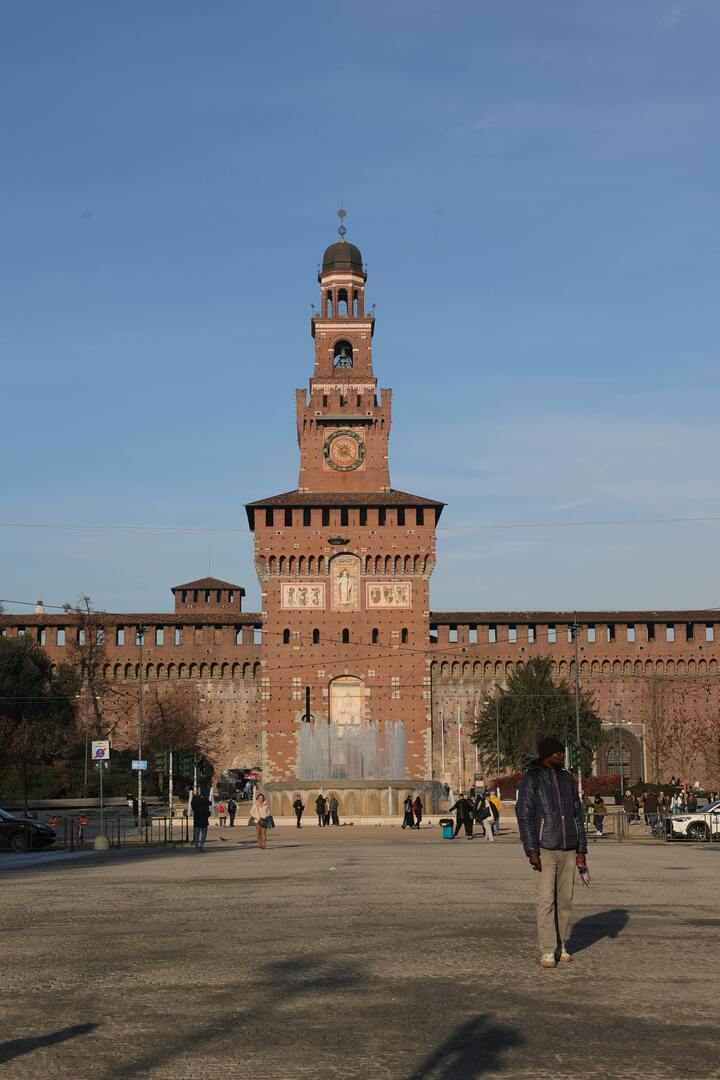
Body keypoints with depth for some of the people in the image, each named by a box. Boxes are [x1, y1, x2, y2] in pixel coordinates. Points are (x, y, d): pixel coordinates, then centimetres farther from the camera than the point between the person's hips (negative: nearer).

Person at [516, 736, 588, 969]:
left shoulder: (567, 779, 10)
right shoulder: (531, 780, -7)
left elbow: (577, 815, 12)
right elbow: (524, 816, -10)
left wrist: (581, 850, 7)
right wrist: (531, 851, -17)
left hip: (568, 850, 5)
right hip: (545, 850, -5)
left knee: (565, 900, 6)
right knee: (546, 900, -9)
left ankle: (560, 947, 17)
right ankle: (547, 952, -5)